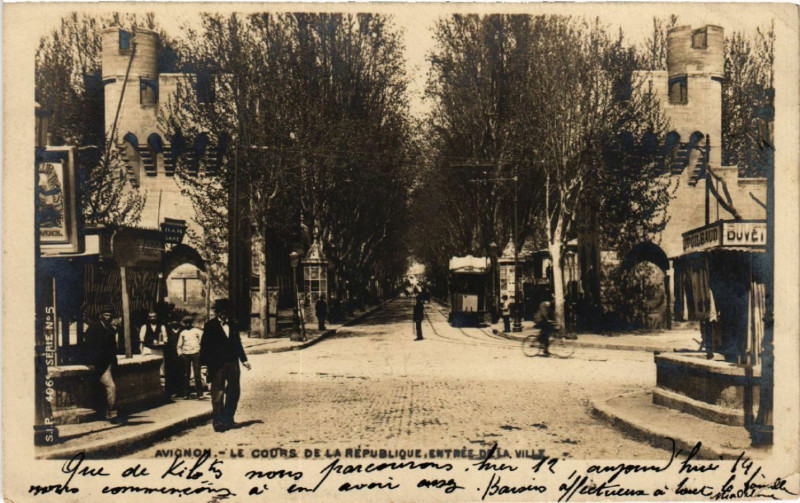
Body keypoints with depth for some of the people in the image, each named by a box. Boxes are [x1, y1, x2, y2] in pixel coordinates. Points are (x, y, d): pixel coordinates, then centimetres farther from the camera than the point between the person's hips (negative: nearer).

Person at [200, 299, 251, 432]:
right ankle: (218, 421, 5)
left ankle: (228, 419, 21)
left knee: (233, 392, 9)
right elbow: (204, 345, -4)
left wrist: (243, 359, 15)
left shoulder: (232, 325, 13)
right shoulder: (210, 325, -2)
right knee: (218, 394, -2)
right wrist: (204, 364, -10)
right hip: (217, 365, -5)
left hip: (232, 363, 5)